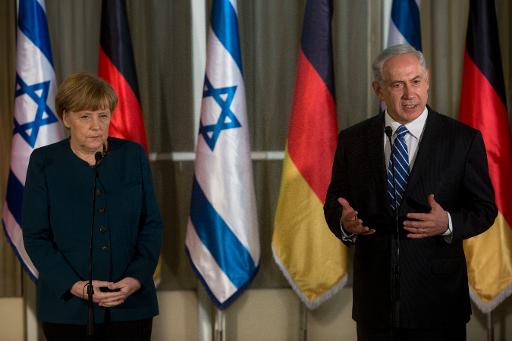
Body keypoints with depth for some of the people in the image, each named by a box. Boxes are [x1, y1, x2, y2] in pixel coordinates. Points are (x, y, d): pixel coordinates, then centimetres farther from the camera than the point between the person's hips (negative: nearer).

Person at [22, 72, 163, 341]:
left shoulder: (133, 156, 4)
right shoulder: (43, 162, 0)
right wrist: (75, 286, -14)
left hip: (131, 302, 1)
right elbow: (35, 236, -2)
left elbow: (152, 224, 5)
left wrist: (136, 278, -10)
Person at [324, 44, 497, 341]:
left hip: (438, 297, -2)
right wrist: (345, 223, -15)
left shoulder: (463, 139, -3)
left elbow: (484, 208, -1)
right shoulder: (353, 139, 4)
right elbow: (334, 203, 8)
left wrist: (448, 224, -21)